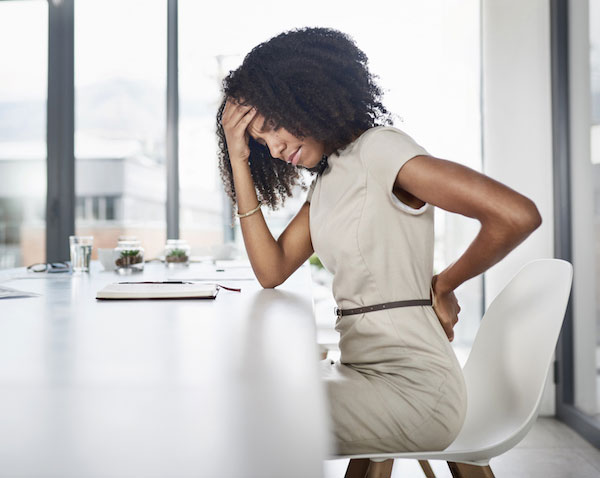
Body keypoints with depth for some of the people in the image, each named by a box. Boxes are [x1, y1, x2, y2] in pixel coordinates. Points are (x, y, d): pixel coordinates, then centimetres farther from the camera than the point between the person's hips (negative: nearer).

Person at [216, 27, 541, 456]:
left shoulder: (379, 148, -12)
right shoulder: (326, 181, 14)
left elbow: (518, 215, -21)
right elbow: (272, 271, 4)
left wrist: (443, 285, -6)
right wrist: (239, 160, 3)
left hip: (413, 386, -8)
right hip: (361, 372, 9)